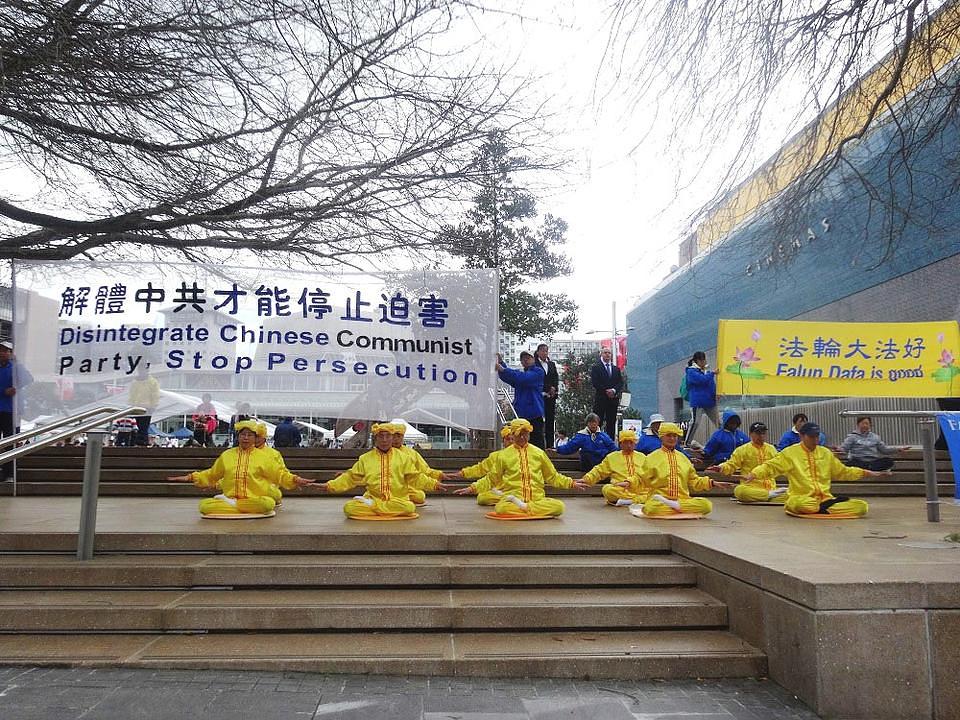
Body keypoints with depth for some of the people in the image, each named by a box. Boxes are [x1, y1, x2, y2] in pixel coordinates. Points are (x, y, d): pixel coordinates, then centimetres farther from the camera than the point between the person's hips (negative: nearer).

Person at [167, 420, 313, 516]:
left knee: (268, 503, -36)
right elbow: (211, 475, 26)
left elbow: (279, 475, 10)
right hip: (229, 496, 2)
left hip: (254, 499, -2)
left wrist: (295, 479, -6)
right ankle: (248, 511, -22)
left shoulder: (263, 457, 10)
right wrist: (190, 478, 19)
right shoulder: (226, 455, 15)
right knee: (204, 505, -25)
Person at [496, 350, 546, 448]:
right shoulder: (519, 373, 20)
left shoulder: (538, 372, 0)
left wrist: (503, 370, -24)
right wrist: (501, 363, -14)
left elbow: (523, 378, -17)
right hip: (520, 413, 6)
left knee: (537, 442, -6)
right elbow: (506, 377, 2)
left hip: (534, 414, -6)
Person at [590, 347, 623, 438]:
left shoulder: (616, 369, 19)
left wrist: (614, 390, -10)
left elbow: (621, 383, 9)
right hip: (600, 399, -4)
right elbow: (594, 382, -6)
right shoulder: (596, 367, 5)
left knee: (611, 423, 3)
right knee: (597, 423, -6)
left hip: (613, 399, 4)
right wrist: (606, 391, -13)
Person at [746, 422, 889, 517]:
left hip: (825, 498, 4)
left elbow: (843, 472, 26)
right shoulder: (790, 452, 0)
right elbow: (770, 466, -6)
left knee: (862, 506, -16)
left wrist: (867, 473, 19)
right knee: (798, 505, -42)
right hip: (800, 499, -4)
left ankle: (824, 509, -22)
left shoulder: (825, 453, 15)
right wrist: (753, 474, -24)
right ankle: (826, 507, -20)